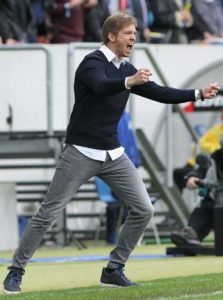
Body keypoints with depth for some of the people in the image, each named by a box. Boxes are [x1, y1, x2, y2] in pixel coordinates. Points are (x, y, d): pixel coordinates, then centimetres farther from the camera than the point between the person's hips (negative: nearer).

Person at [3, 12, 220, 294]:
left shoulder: (126, 69, 9)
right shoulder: (93, 62, -14)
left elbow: (159, 93, 13)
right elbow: (102, 87, -36)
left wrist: (198, 93, 4)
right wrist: (129, 82, -55)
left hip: (112, 154, 7)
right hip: (81, 153, -7)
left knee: (143, 209, 0)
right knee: (48, 213, -6)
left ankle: (113, 271, 10)